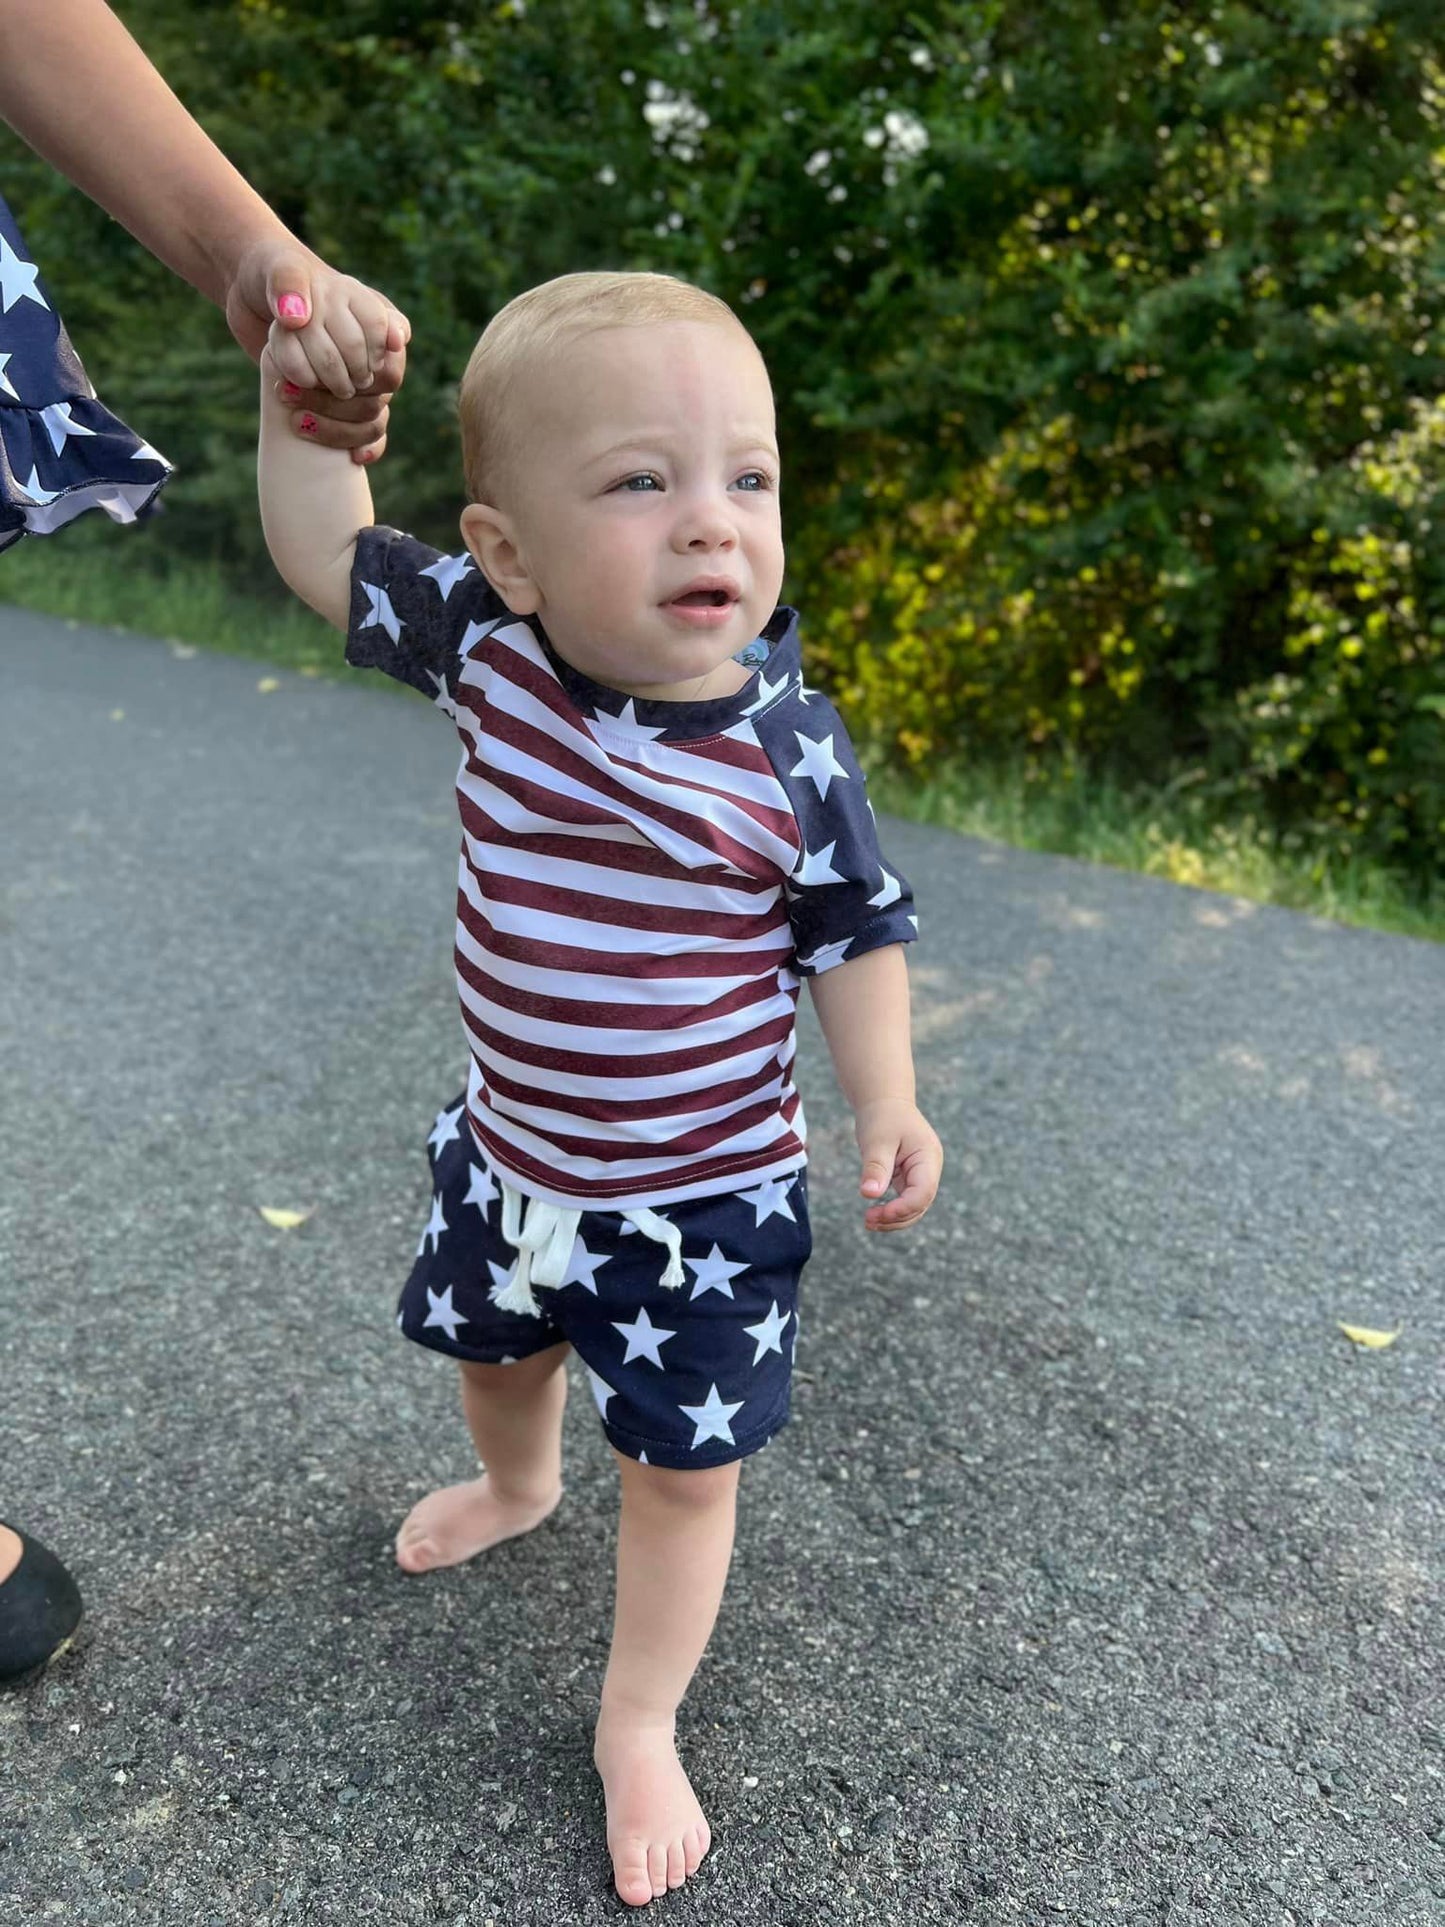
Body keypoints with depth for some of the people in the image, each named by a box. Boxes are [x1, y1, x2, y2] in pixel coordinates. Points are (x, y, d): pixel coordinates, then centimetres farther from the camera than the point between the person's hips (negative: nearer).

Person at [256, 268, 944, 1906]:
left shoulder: (788, 746, -23)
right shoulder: (487, 642, -15)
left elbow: (856, 925, -11)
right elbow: (325, 553, 0)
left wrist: (886, 1100, -20)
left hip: (703, 1195, -4)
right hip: (508, 1150, 5)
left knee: (685, 1464, 10)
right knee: (492, 1343, 32)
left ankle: (638, 1726, 37)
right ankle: (518, 1487, 68)